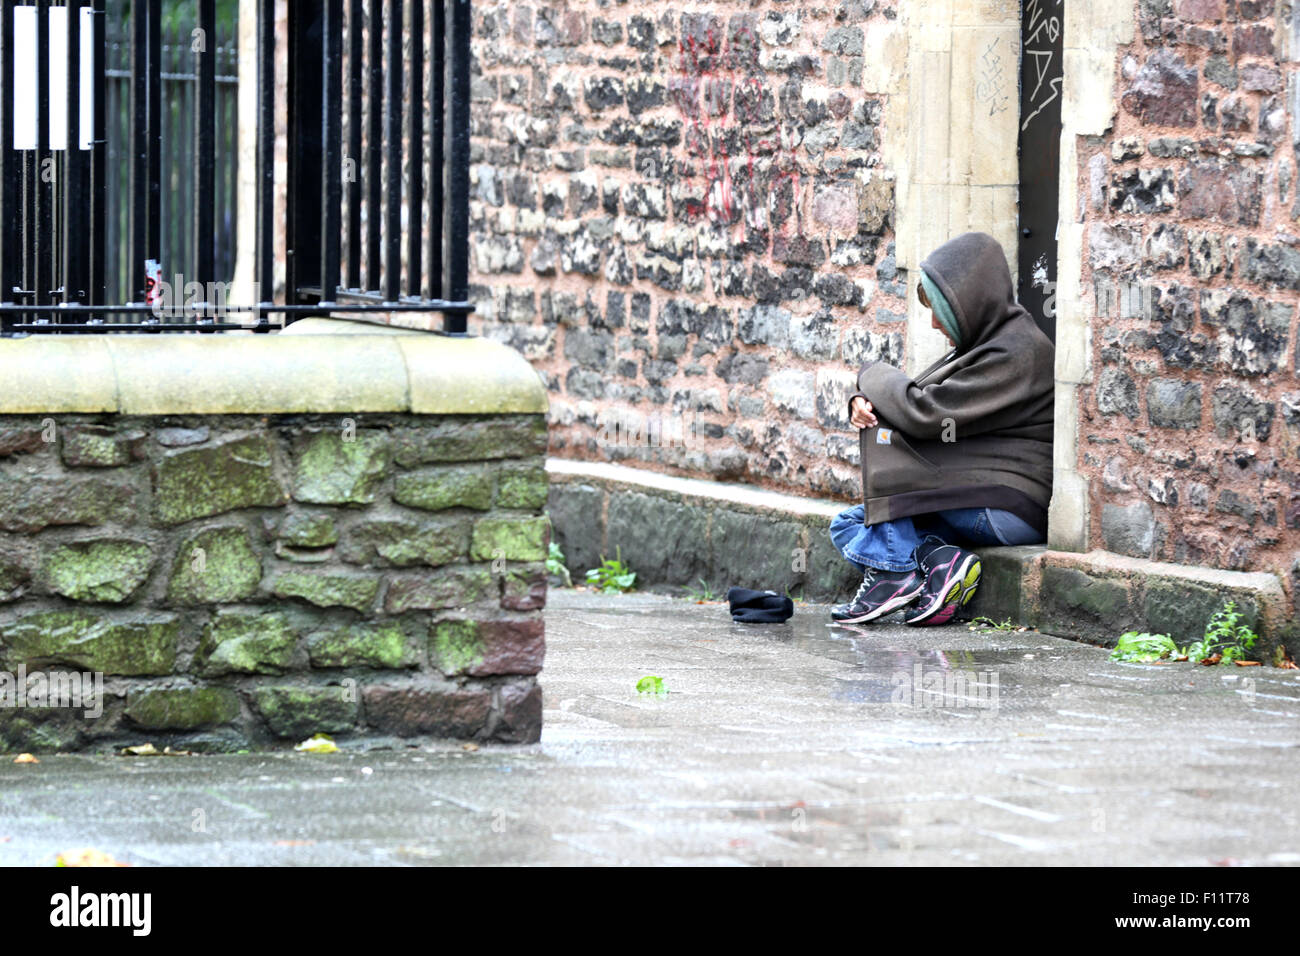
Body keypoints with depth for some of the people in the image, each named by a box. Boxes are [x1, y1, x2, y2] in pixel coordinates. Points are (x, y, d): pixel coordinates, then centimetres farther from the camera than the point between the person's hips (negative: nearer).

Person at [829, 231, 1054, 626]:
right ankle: (941, 561, -14)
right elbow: (922, 405, 15)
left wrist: (874, 375, -3)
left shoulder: (1017, 353, -17)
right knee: (847, 527, 7)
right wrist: (863, 400, -7)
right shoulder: (982, 342, 15)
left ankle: (893, 571, -13)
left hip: (1007, 511, -10)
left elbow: (925, 413, -22)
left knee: (885, 438, -12)